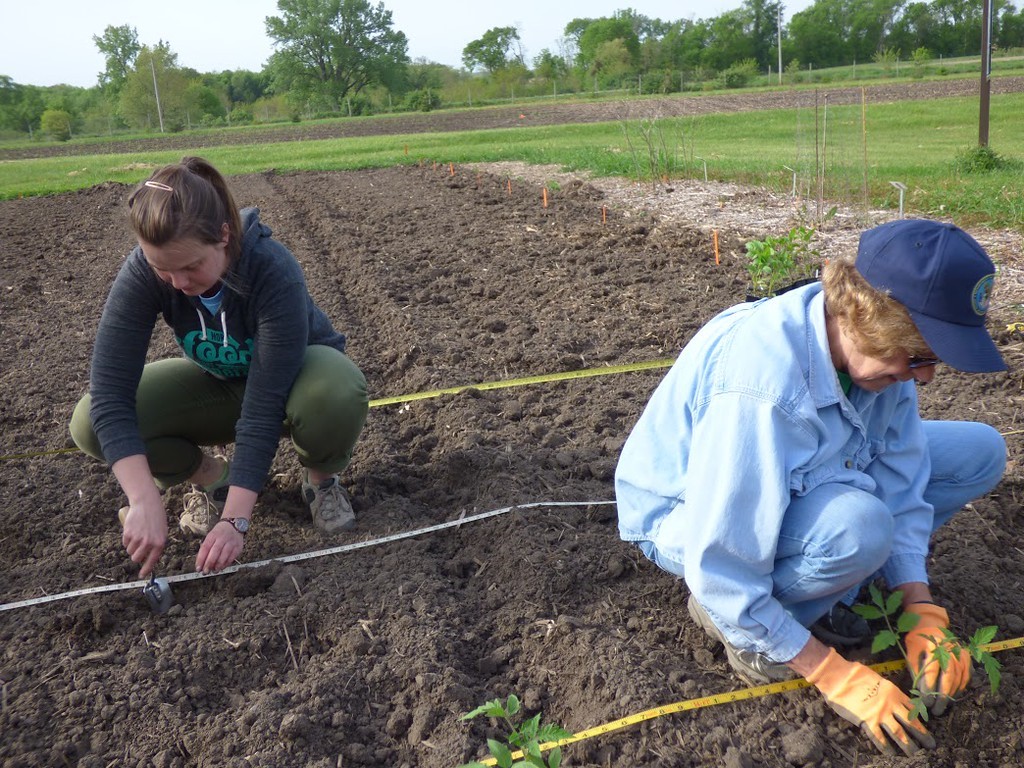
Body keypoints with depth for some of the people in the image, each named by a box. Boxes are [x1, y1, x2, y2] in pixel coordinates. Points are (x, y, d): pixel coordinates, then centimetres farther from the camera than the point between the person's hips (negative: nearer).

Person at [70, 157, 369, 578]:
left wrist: (235, 519, -39)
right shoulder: (142, 273, -26)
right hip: (219, 382, 3)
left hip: (294, 374, -3)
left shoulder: (274, 271, -36)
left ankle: (320, 477, -5)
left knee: (337, 390, -40)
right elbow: (109, 390, -31)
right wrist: (144, 501, -41)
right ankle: (211, 475, 6)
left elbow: (265, 403, -37)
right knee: (91, 422, -21)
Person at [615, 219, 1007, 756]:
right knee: (855, 525, -38)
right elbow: (720, 569, -34)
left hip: (802, 485, 8)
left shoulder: (878, 347, -15)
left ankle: (820, 591, 1)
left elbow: (901, 486, -4)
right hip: (687, 517, -7)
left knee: (980, 452, -1)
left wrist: (921, 613, -13)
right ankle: (736, 623, -8)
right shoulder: (760, 385, -39)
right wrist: (835, 676, -25)